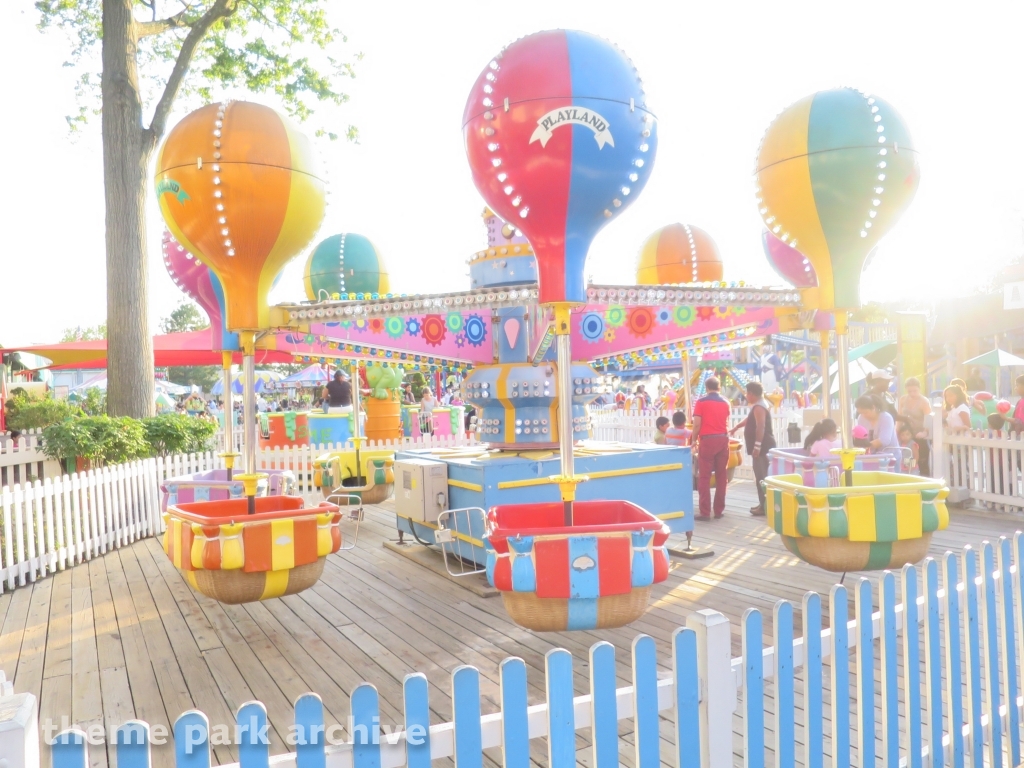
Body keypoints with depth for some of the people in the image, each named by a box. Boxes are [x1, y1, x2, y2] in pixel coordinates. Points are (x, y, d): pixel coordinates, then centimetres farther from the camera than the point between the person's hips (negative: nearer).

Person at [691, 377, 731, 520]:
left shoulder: (701, 402, -4)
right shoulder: (725, 402, 11)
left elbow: (697, 424, -10)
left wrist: (694, 439, 3)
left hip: (707, 440, -4)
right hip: (723, 439, 4)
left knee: (704, 477, -2)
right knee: (721, 476, 10)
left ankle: (705, 512, -5)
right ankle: (719, 510, 13)